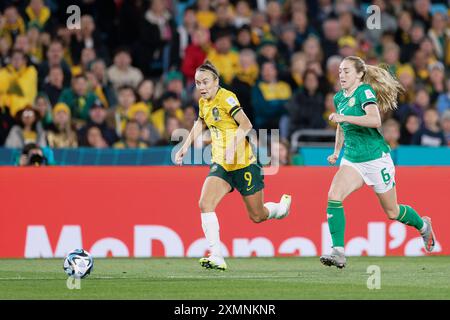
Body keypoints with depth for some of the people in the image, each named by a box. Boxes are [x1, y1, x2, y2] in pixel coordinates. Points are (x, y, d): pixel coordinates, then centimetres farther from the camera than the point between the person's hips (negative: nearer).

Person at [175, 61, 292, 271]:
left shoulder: (226, 98, -15)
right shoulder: (203, 102, 7)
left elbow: (245, 125, -25)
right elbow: (200, 122, 28)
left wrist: (232, 147, -36)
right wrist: (186, 146, 22)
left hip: (242, 163, -6)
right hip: (221, 165, 6)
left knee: (257, 216, 6)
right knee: (205, 204, -18)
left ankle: (283, 206, 41)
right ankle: (216, 257, -20)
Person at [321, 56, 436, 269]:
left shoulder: (365, 91, -15)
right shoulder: (339, 98, 9)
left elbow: (375, 120, -32)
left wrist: (344, 117, -37)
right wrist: (336, 151, 18)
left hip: (376, 159, -6)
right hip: (352, 160, 6)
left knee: (392, 212, 8)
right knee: (334, 195, -21)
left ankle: (423, 226, 40)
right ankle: (338, 252, -27)